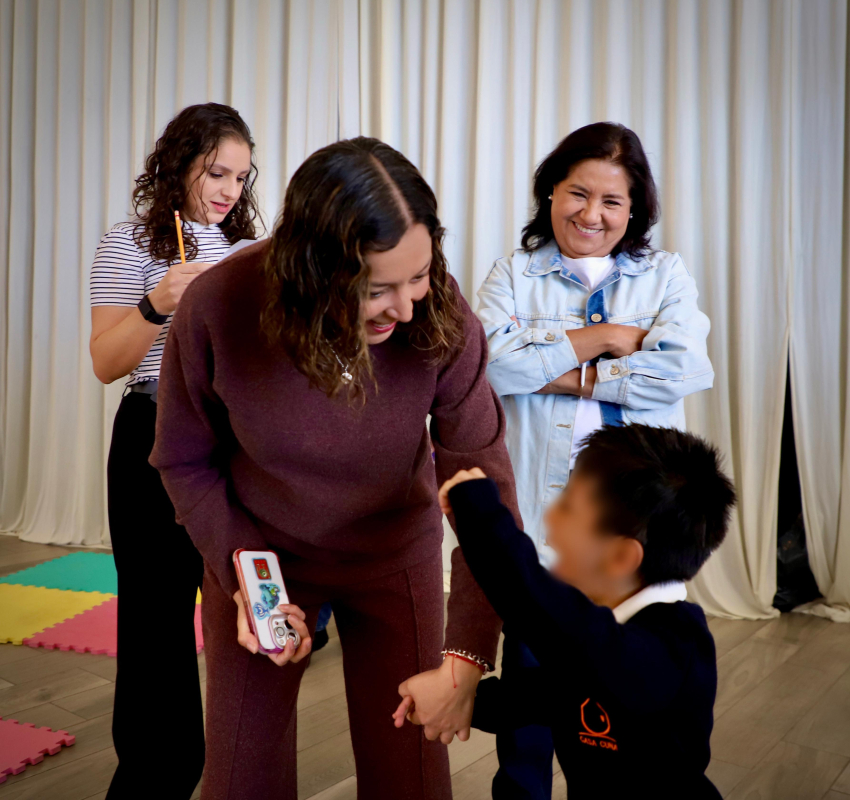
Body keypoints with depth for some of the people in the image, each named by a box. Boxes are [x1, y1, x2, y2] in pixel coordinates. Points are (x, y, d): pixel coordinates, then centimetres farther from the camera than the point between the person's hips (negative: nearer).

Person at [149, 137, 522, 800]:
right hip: (260, 548, 0)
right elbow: (185, 461, -8)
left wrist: (466, 660, -28)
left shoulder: (441, 316, -27)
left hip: (396, 553, 0)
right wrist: (242, 570, -19)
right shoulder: (216, 308, -26)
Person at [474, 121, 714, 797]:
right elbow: (495, 362, -12)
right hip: (536, 514, 0)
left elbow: (682, 369, -9)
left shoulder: (667, 276, 8)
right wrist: (606, 337, -10)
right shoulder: (515, 275, 7)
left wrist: (561, 374, -9)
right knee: (530, 673, 10)